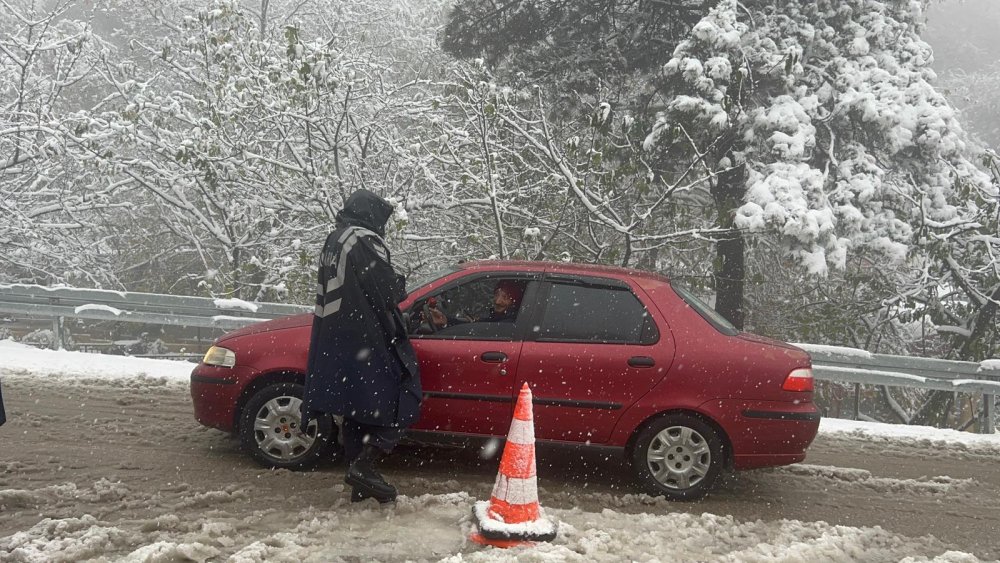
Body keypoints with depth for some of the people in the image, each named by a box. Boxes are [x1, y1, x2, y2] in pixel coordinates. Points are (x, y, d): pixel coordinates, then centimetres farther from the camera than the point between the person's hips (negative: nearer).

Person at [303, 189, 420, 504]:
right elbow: (387, 293, -14)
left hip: (335, 345, 9)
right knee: (403, 404, -3)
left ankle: (361, 484, 16)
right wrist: (400, 285, 7)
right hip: (370, 344, -9)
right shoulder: (366, 242, -11)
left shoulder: (332, 243, 17)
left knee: (355, 410, 13)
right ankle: (364, 466, -16)